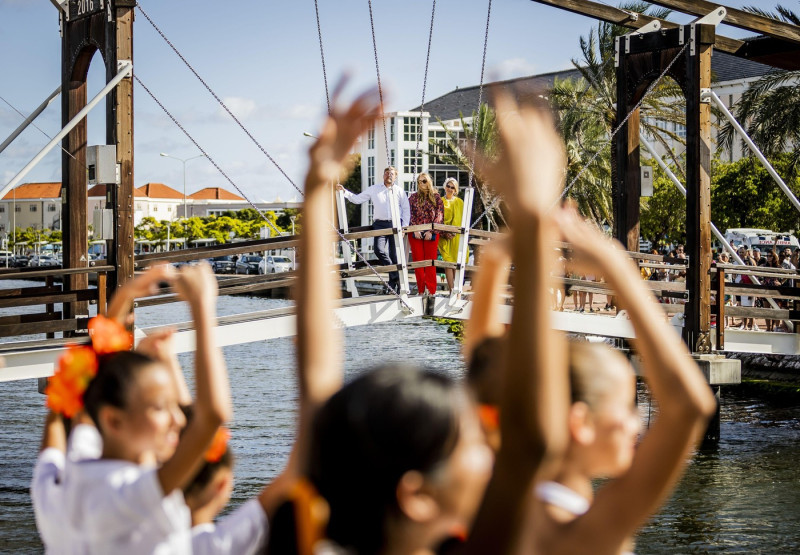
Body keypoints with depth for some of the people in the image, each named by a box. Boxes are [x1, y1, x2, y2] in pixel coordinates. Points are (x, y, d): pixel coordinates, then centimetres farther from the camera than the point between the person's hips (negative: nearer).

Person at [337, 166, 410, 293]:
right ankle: (394, 275, -7)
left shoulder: (400, 191, 12)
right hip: (380, 224, 1)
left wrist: (404, 227, 1)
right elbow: (357, 199, 19)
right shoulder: (374, 190, 15)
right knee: (379, 250, -21)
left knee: (395, 255, -1)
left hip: (395, 224, -1)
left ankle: (397, 287, 6)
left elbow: (406, 210, 11)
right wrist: (344, 191, 9)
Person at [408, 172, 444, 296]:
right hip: (416, 233, 2)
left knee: (430, 262, -3)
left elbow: (439, 216, 0)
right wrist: (415, 230, -9)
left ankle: (430, 290, -4)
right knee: (418, 262, 0)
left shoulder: (436, 197, 7)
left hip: (431, 234, -2)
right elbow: (410, 215, 5)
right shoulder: (413, 197, 11)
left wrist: (431, 231, -10)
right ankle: (421, 290, 4)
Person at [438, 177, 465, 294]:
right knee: (448, 262, -9)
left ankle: (454, 287, 6)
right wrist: (444, 233, -9)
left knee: (456, 261, -1)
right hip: (444, 236, -1)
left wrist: (454, 231, -7)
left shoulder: (459, 202, 13)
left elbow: (462, 219, 9)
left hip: (457, 236, 1)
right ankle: (451, 290, -13)